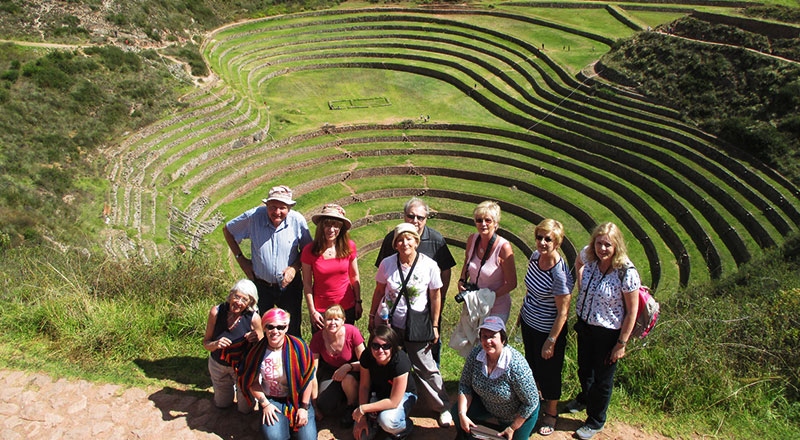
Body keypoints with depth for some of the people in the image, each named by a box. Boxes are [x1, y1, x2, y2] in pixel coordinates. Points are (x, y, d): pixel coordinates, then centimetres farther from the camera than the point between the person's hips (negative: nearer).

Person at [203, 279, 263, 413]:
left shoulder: (254, 318, -26)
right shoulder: (216, 312, -22)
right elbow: (206, 342, -11)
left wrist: (256, 340, -35)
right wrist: (215, 344, -33)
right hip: (218, 365, 2)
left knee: (245, 408, 12)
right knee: (222, 404, 23)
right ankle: (232, 385, 51)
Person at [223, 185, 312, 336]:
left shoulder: (297, 220, -12)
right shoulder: (254, 216, -13)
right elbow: (227, 230, 5)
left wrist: (295, 267, -14)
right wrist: (240, 258, 0)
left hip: (289, 285, 0)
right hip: (261, 285, 0)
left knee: (293, 331, 10)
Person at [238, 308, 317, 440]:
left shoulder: (298, 346, -13)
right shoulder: (257, 352, -10)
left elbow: (308, 378, -7)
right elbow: (252, 382, 3)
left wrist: (304, 407, -6)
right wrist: (265, 404, -6)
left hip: (297, 398, 0)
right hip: (271, 399, 0)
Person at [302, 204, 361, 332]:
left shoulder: (349, 246, -6)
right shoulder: (309, 250, -11)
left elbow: (355, 277, 5)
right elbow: (307, 284, -6)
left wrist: (358, 302, 5)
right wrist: (312, 311, -7)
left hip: (347, 308, 2)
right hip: (321, 310, -1)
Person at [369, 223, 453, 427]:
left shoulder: (429, 265, -12)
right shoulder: (387, 263, -8)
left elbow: (435, 297, -2)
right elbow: (379, 291, 6)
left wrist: (434, 326, 1)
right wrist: (372, 315, 12)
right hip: (388, 322, 2)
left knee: (426, 368, 4)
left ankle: (442, 408, 23)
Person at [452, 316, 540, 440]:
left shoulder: (516, 365, -37)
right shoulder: (475, 354, -22)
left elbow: (531, 402, -26)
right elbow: (464, 385, -10)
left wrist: (512, 428, -20)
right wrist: (462, 415, -22)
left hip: (518, 415, -4)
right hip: (487, 404, 4)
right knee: (458, 410, -10)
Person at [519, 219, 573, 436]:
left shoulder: (560, 274, -31)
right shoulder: (535, 256, -9)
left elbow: (563, 312, -23)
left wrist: (551, 341, -18)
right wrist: (523, 310, 18)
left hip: (548, 331, -7)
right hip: (528, 323, 7)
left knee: (548, 372, 13)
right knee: (532, 364, 26)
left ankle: (551, 414, 37)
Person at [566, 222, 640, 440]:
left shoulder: (627, 272, -27)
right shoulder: (589, 257, -12)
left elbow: (632, 311, -19)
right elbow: (578, 261, 15)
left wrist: (621, 344, -15)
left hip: (608, 333, -5)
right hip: (584, 324, 5)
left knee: (602, 379, 15)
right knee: (584, 370, 27)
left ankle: (596, 421, 40)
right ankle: (584, 399, 59)